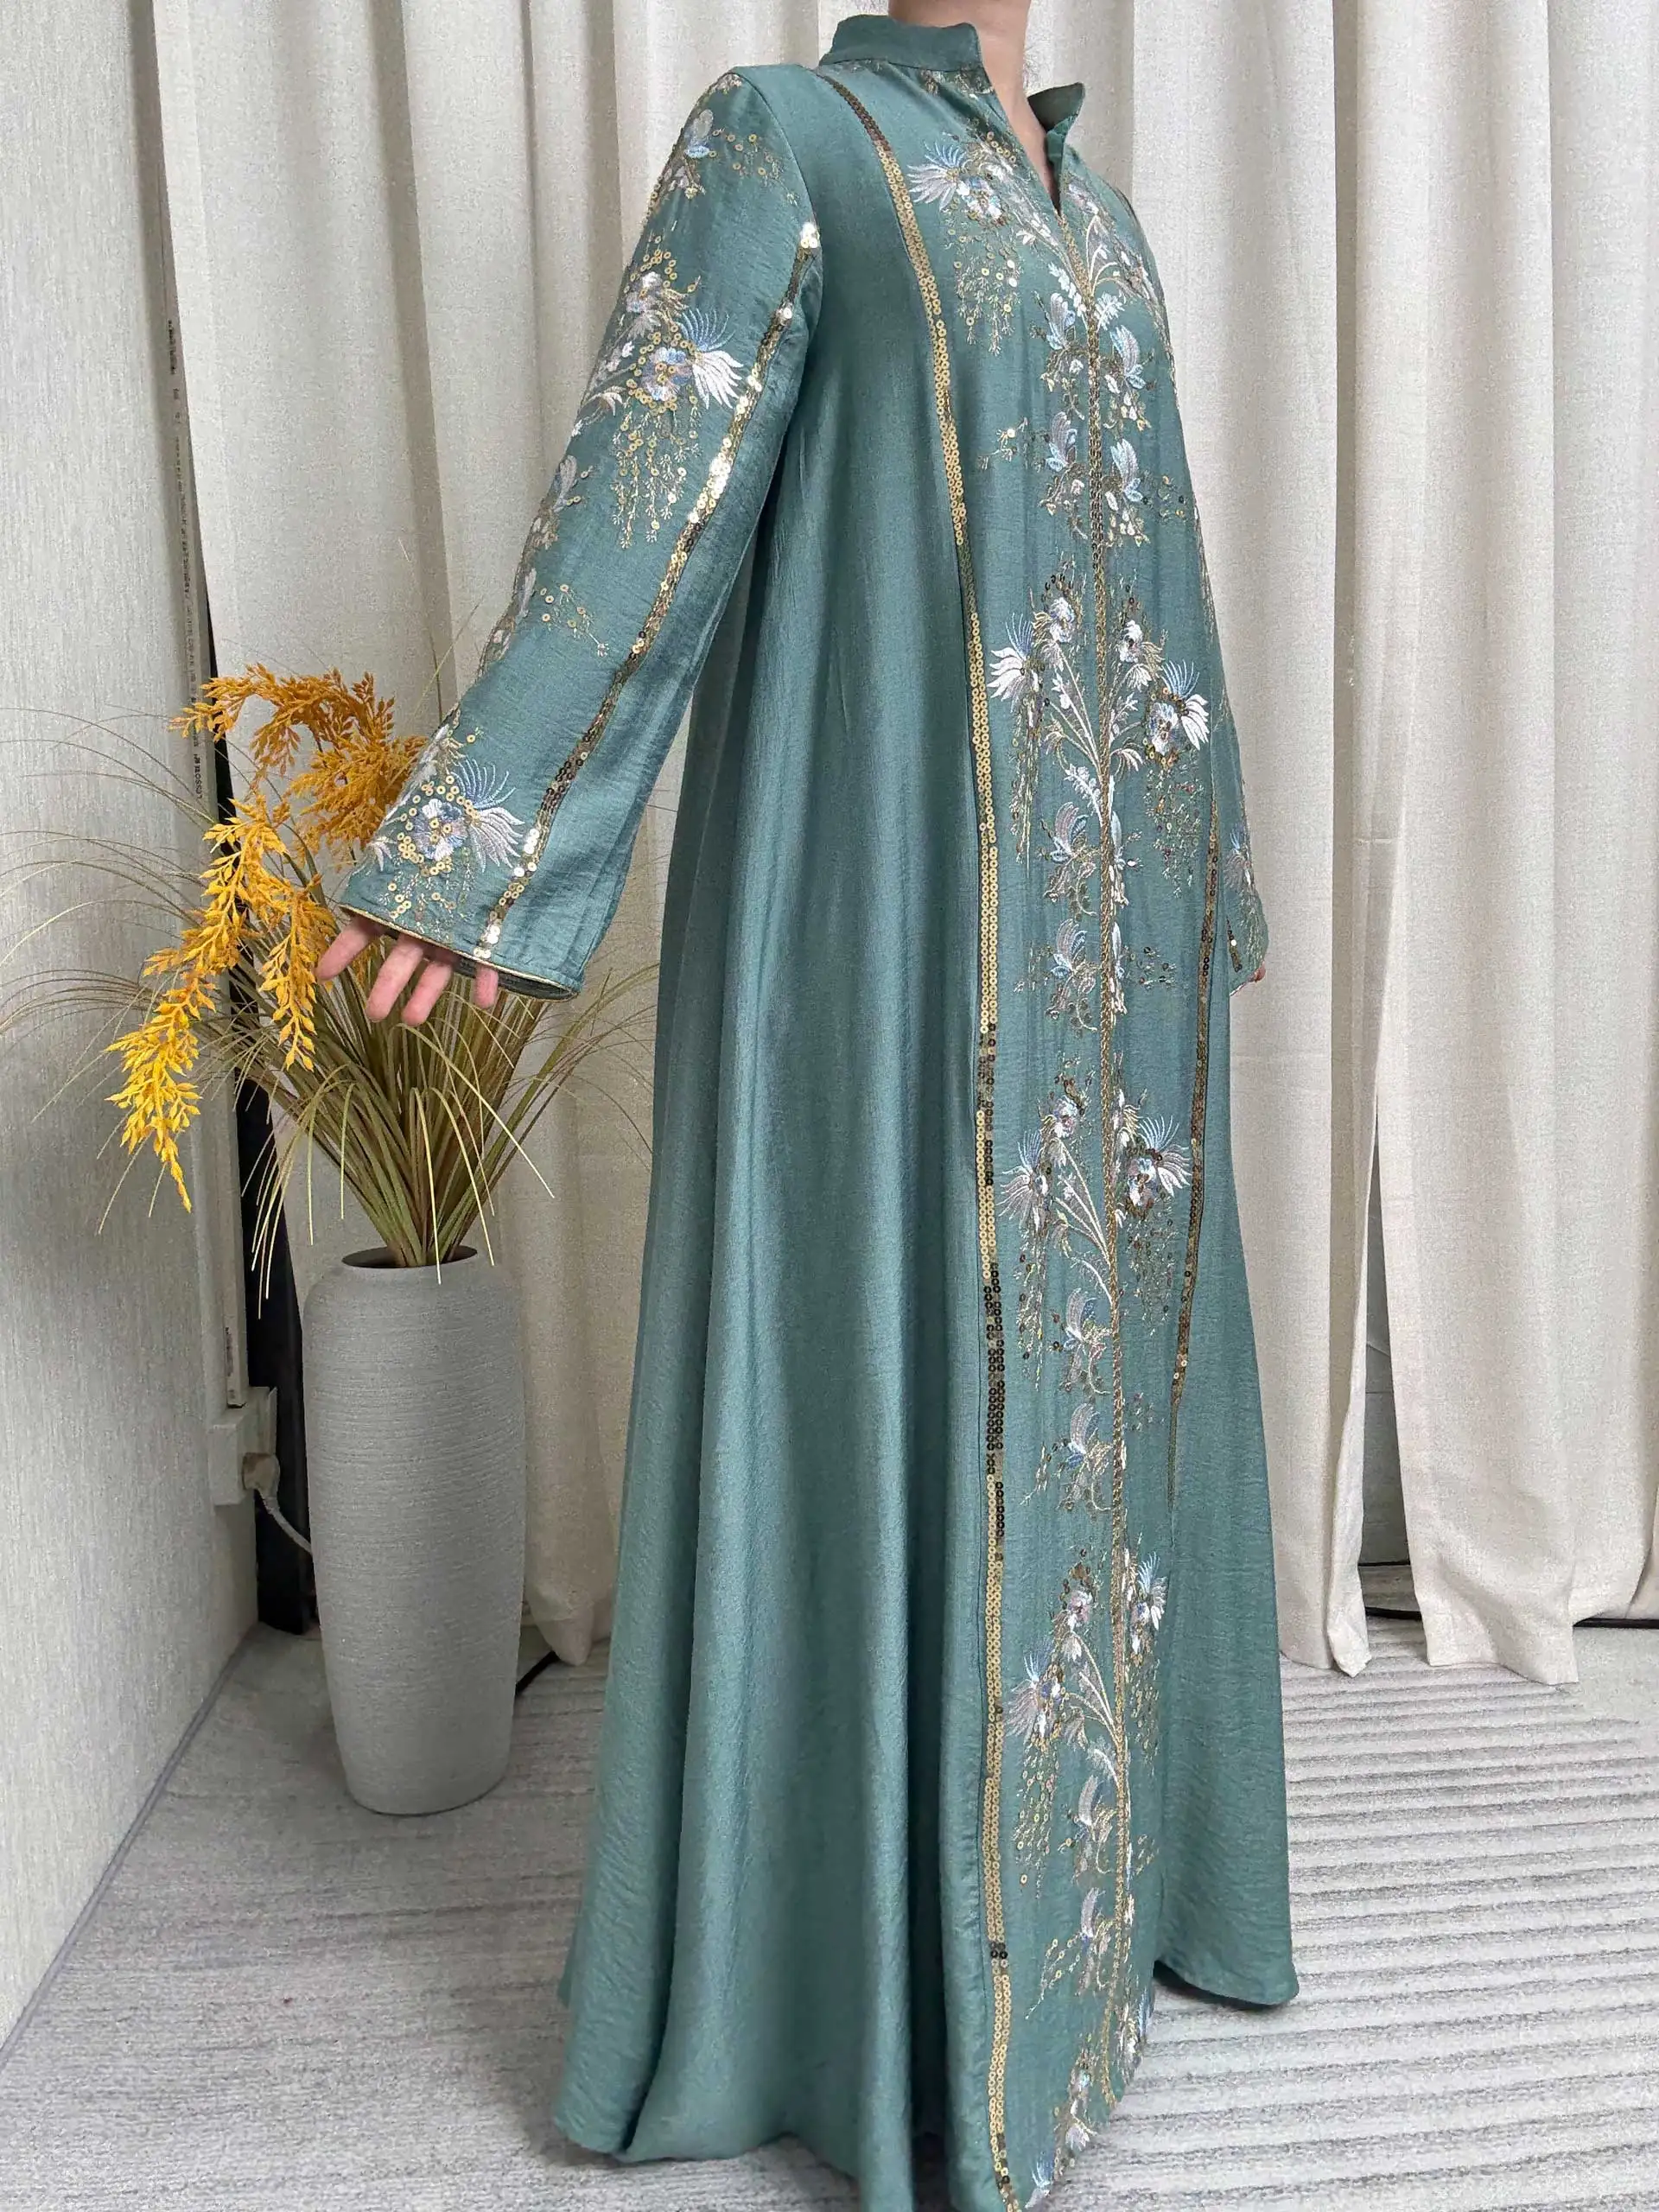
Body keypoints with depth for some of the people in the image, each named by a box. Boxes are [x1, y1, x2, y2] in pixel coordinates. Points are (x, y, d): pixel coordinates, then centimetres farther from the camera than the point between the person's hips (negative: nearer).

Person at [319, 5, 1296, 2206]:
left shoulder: (1088, 199, 24)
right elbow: (647, 488, -8)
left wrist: (1208, 860, 25)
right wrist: (498, 834, -15)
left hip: (1102, 903, 8)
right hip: (886, 870, -8)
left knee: (1095, 1344, 13)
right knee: (899, 1353, -2)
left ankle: (1097, 1854, 32)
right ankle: (891, 1949, 17)